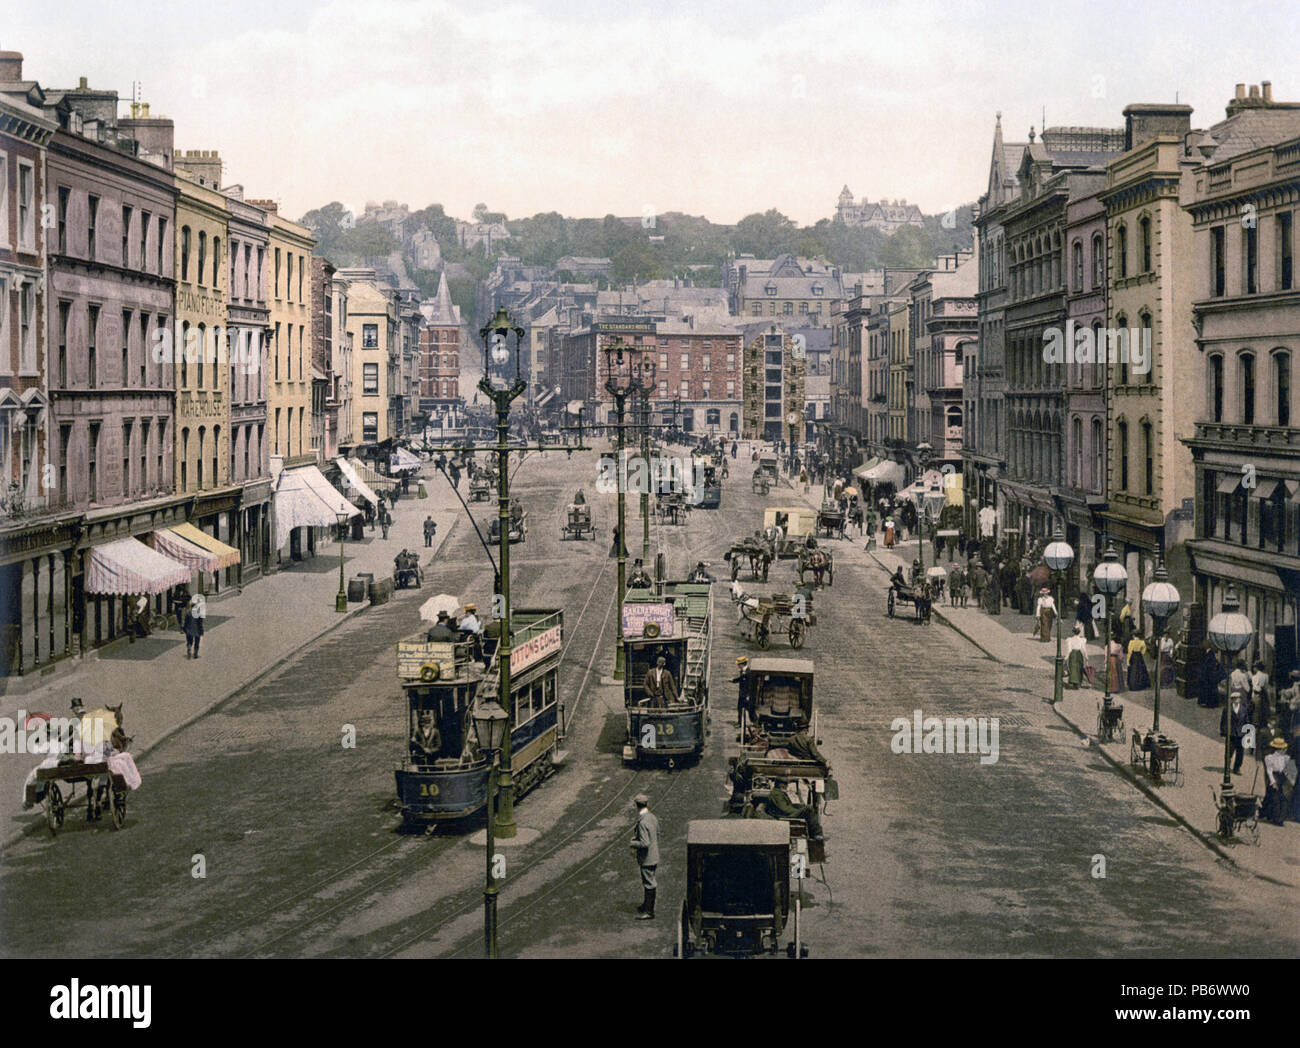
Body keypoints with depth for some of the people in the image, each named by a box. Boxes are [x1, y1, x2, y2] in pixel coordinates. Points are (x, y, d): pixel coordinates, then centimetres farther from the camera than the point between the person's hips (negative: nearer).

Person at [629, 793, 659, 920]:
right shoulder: (652, 817, 2)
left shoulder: (642, 823, -27)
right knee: (649, 882, 22)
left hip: (647, 859, -9)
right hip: (654, 855, 9)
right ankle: (646, 905, 38)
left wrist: (632, 843, -13)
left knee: (649, 883, 1)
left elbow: (645, 843, -29)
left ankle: (649, 912, 11)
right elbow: (657, 835, 16)